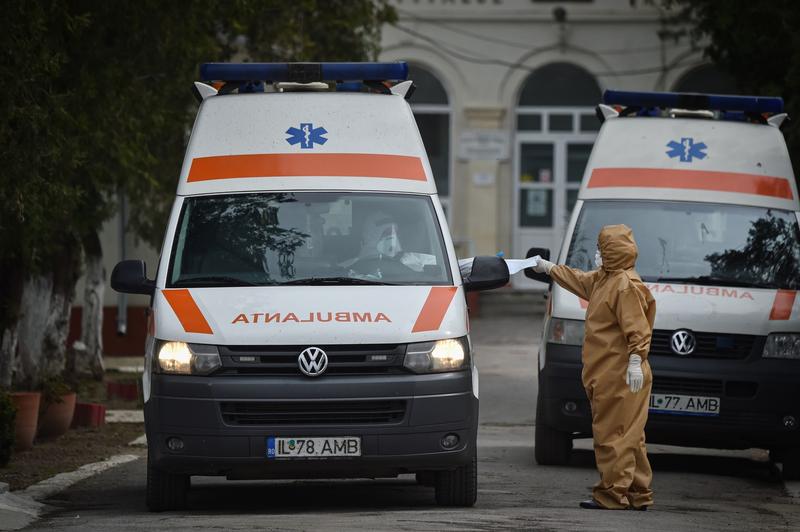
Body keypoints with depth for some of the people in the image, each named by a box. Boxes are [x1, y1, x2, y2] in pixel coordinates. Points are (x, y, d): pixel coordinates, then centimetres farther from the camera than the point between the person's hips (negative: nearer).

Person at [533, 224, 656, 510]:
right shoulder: (602, 279, 17)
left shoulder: (627, 285, -15)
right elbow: (578, 280, 38)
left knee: (613, 435, -9)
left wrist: (635, 361, -27)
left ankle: (613, 494, -8)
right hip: (606, 376, 10)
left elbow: (637, 329, -21)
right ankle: (638, 494, 15)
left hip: (620, 377, -10)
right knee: (627, 437, 12)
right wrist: (548, 268, 49)